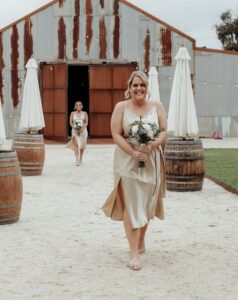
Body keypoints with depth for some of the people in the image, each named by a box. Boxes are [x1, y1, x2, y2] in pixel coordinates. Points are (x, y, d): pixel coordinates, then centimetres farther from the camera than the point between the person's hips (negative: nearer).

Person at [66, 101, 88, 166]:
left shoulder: (84, 113, 3)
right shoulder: (72, 113, 4)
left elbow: (86, 122, -1)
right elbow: (71, 122, 2)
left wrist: (82, 128, -18)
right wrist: (74, 127, -16)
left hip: (83, 130, 2)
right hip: (75, 130, -1)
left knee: (82, 145, 11)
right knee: (76, 145, -16)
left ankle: (80, 158, 33)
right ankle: (77, 160, -22)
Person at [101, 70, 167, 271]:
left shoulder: (157, 106, 5)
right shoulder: (121, 107, -2)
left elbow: (165, 131, 1)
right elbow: (116, 135, -7)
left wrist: (152, 145, -19)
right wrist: (133, 153, -20)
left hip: (151, 162, 3)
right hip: (128, 161, -3)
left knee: (146, 204, 13)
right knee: (130, 206, -5)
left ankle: (141, 240, 37)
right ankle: (134, 253, -4)